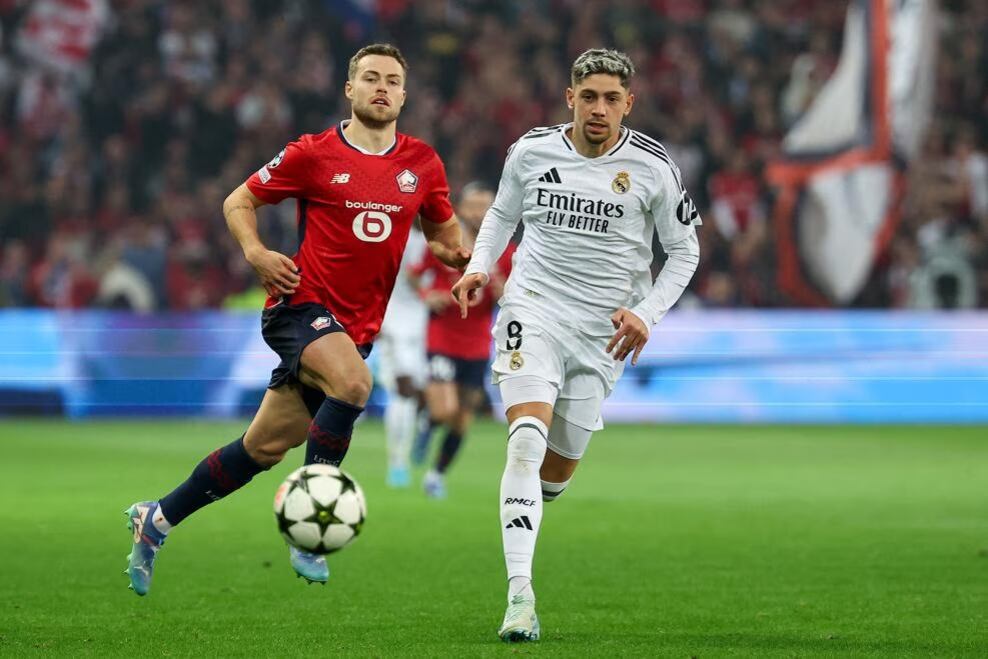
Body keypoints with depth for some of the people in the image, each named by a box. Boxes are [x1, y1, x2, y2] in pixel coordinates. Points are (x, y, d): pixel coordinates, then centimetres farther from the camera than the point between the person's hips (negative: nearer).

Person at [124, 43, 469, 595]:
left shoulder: (423, 163, 6)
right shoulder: (314, 155, -4)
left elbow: (444, 232, 20)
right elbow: (239, 202, 6)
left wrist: (456, 253, -3)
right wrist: (256, 253, -13)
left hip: (356, 327, 5)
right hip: (301, 306, -5)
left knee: (264, 449, 6)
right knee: (354, 383, -34)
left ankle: (157, 519, 23)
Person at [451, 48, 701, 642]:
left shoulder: (652, 167, -5)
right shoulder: (531, 151, 0)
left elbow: (685, 251, 6)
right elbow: (503, 213, 20)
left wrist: (646, 314, -7)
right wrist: (480, 265, 3)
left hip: (604, 330, 1)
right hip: (535, 309, -1)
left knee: (560, 466, 6)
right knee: (527, 438, -22)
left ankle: (522, 514, 44)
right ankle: (520, 596, -27)